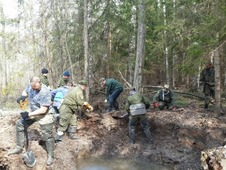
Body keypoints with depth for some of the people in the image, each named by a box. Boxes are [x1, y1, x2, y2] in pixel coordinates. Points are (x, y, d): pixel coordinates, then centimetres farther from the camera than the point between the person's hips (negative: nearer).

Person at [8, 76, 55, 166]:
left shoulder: (45, 92, -33)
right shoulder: (30, 85, -13)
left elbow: (43, 110, -30)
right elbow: (25, 91, 10)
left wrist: (29, 114, -29)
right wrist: (23, 96, -15)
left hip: (44, 115, -7)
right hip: (33, 112, 7)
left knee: (47, 135, 1)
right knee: (19, 124, 10)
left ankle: (50, 155, 20)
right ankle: (19, 148, 27)